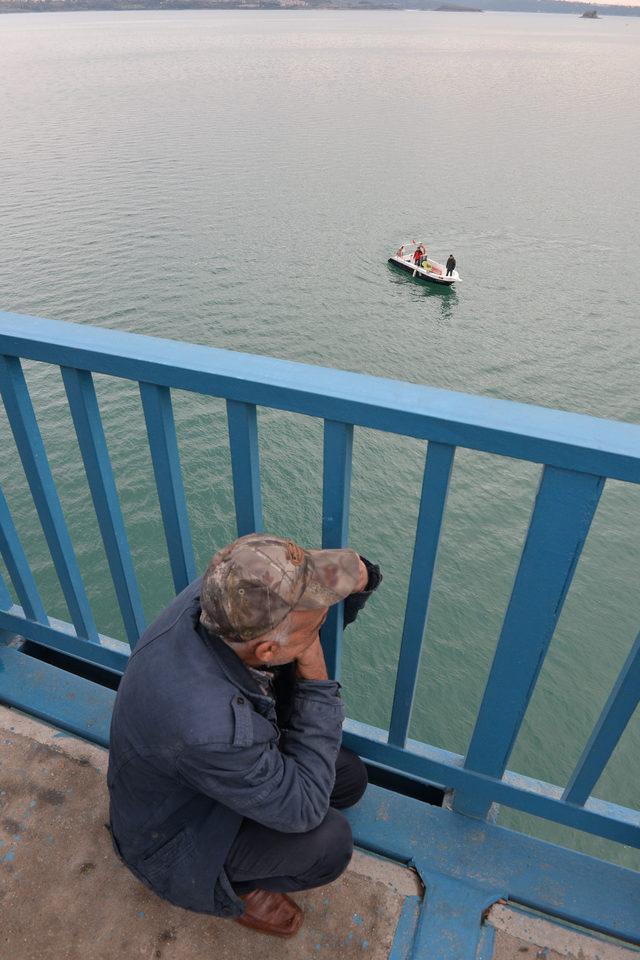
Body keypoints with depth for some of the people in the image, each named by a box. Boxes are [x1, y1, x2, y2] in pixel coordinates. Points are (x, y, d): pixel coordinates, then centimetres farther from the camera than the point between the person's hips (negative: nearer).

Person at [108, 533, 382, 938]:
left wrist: (350, 578, -28)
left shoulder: (214, 595, -27)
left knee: (350, 778, 2)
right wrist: (315, 674, -31)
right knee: (328, 841, -22)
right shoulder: (211, 729, -44)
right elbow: (304, 808, -27)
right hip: (170, 837, -6)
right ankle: (231, 885, 7)